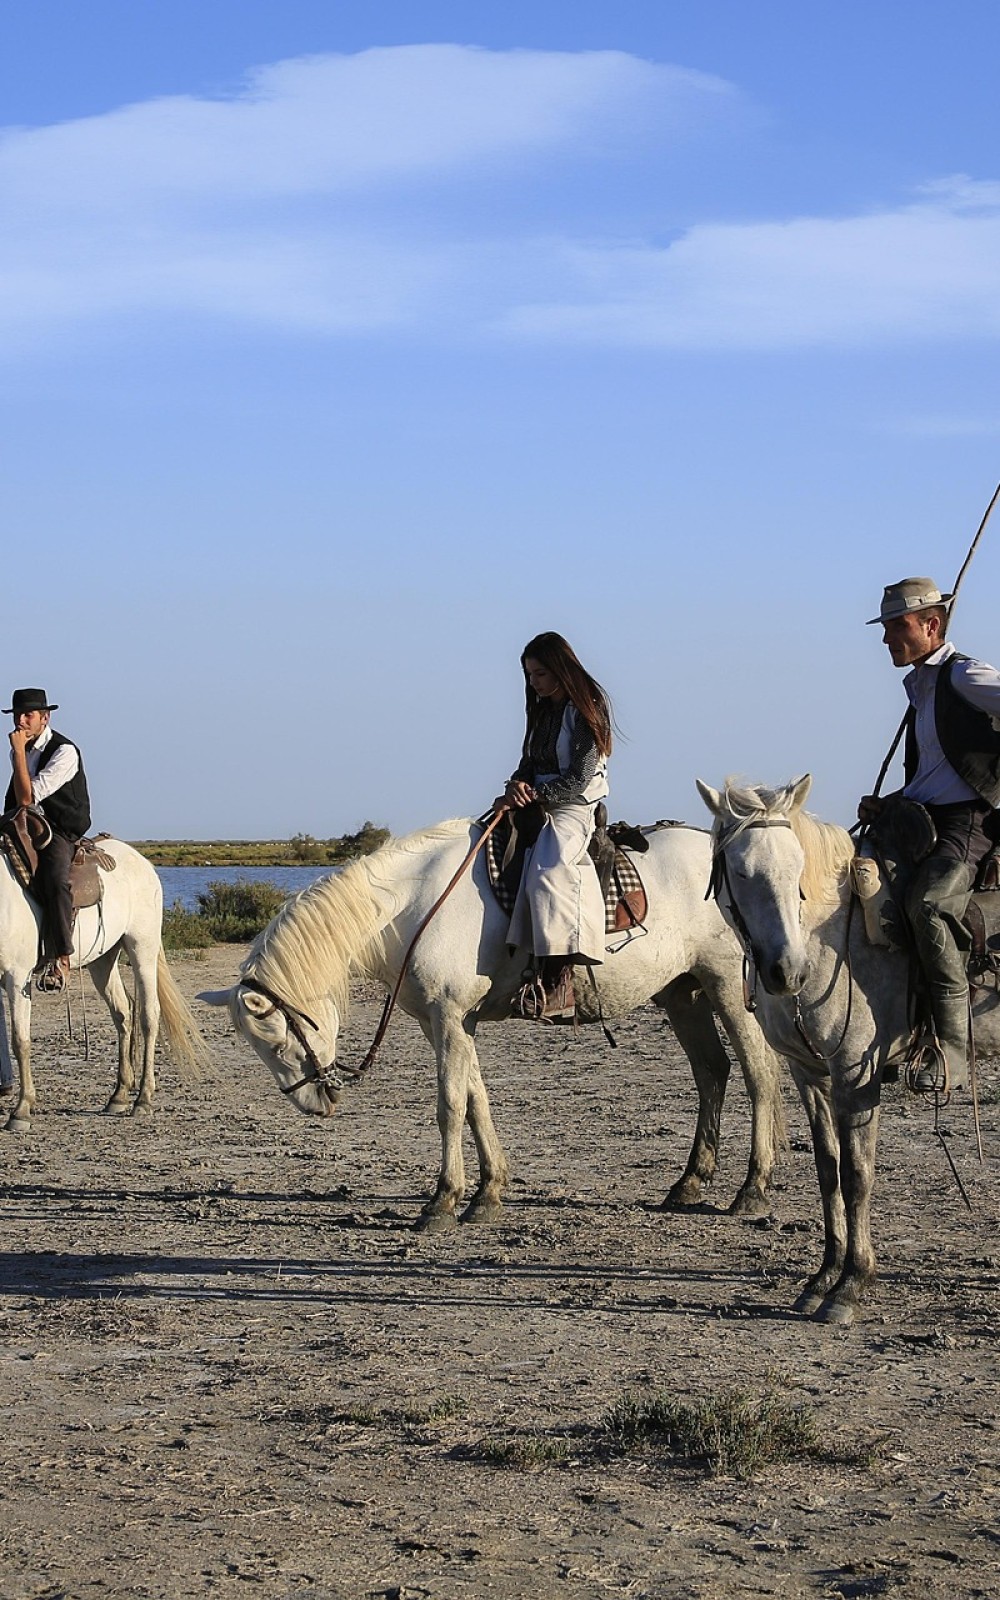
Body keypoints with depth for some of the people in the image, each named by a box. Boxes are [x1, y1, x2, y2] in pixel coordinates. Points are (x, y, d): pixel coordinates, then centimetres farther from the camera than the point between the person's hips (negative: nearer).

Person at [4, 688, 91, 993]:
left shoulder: (64, 751, -13)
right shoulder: (19, 752, 12)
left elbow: (27, 798, -21)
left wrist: (19, 752, -19)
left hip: (62, 833, -8)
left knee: (55, 879, -35)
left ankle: (62, 959, -34)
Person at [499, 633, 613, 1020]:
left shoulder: (587, 711, -7)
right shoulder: (542, 711, 18)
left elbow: (579, 779, -12)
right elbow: (530, 760, 20)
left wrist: (535, 794, -16)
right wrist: (518, 783, -2)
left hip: (575, 810, -10)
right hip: (538, 806, 10)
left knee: (548, 869, -32)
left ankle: (557, 986, -42)